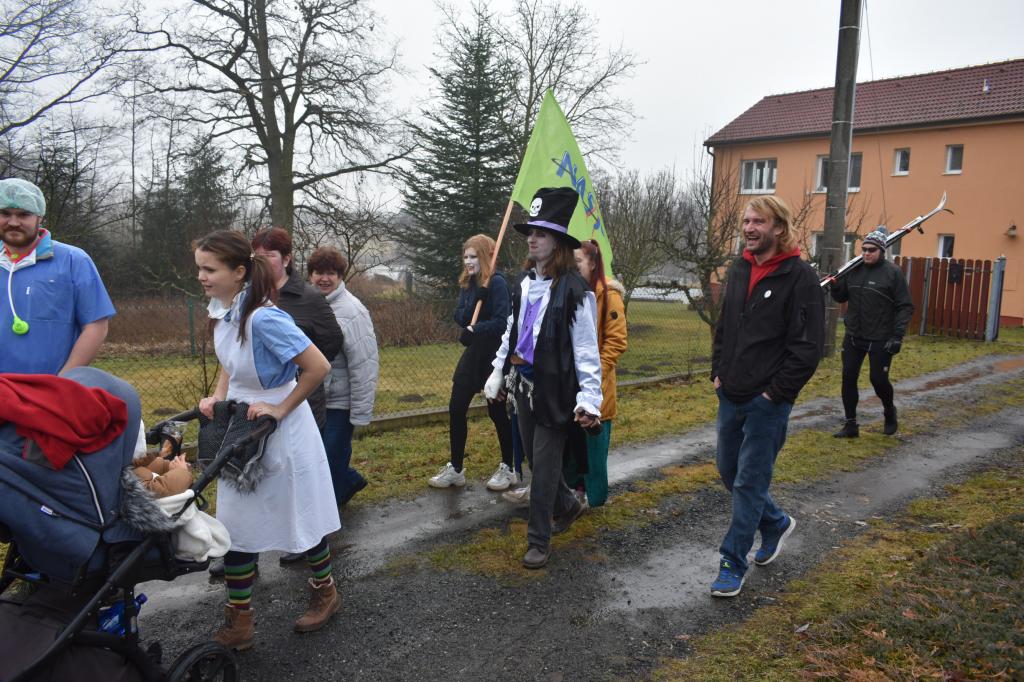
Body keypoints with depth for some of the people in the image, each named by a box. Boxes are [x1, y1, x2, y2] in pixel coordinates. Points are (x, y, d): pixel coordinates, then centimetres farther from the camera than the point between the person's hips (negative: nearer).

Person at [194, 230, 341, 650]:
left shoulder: (262, 317, -27)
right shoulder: (222, 311, -1)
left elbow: (318, 367, -27)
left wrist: (280, 409, -19)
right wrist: (218, 397, 0)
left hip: (280, 433, -8)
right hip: (241, 430, 8)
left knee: (301, 518, 11)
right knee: (235, 524, 10)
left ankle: (325, 592, 36)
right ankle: (238, 622, 23)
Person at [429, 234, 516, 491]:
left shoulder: (497, 283, -14)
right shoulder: (467, 284, 8)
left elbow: (501, 322, -22)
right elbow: (460, 317, -3)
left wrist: (474, 330, -25)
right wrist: (475, 298, -17)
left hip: (495, 356, -7)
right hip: (473, 353, 7)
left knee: (497, 411, 4)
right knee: (456, 408, 5)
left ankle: (508, 468, 22)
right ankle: (455, 469, 17)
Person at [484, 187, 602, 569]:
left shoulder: (573, 289, -16)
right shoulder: (524, 284, 7)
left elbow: (586, 348, -16)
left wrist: (589, 397, -20)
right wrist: (498, 374, 17)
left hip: (553, 388, -7)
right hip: (523, 382, 8)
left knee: (545, 464, 0)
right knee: (533, 457, 18)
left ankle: (538, 541, 14)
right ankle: (567, 505, 43)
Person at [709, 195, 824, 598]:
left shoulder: (799, 277, -12)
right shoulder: (739, 270, 9)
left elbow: (808, 346, -15)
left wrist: (775, 392, -15)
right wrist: (718, 373, 10)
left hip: (767, 402, -7)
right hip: (730, 396, 7)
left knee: (750, 482, 0)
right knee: (728, 472, 17)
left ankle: (733, 564, 13)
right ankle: (776, 523, 40)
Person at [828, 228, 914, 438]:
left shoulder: (893, 273, -8)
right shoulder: (854, 270, 6)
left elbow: (905, 307, -9)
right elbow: (841, 298, 14)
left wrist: (898, 336, -17)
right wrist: (834, 287, -8)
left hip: (880, 340, -4)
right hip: (853, 337, 5)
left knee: (878, 379, 1)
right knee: (848, 378, 2)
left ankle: (889, 412, 32)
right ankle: (851, 425, 11)